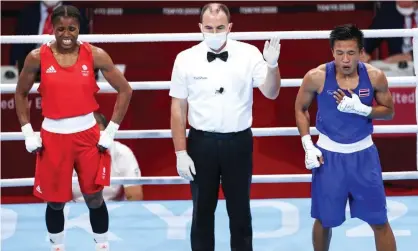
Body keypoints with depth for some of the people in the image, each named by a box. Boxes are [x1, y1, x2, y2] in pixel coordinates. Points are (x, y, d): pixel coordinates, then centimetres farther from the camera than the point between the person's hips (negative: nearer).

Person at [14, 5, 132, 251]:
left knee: (94, 197, 7)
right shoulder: (37, 57, -5)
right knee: (55, 201, 9)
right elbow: (21, 94, 8)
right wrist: (27, 133, 1)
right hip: (53, 135, 0)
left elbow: (125, 90, 1)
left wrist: (111, 131, -3)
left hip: (88, 134, 0)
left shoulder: (95, 55, -6)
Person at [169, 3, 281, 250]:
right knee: (203, 212, 11)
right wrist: (180, 153, -3)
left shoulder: (249, 54, -6)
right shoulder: (186, 59, -6)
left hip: (238, 142, 0)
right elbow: (178, 109, 0)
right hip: (201, 143, 0)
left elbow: (271, 93, -10)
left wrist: (272, 65, -29)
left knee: (240, 211, 11)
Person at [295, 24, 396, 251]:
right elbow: (300, 109, 2)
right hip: (329, 154, -1)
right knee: (324, 221, 10)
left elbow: (389, 112, 1)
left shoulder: (375, 77, -11)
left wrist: (361, 108, -18)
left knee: (379, 222, 3)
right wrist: (308, 145, -8)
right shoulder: (316, 77, -13)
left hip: (363, 154, 1)